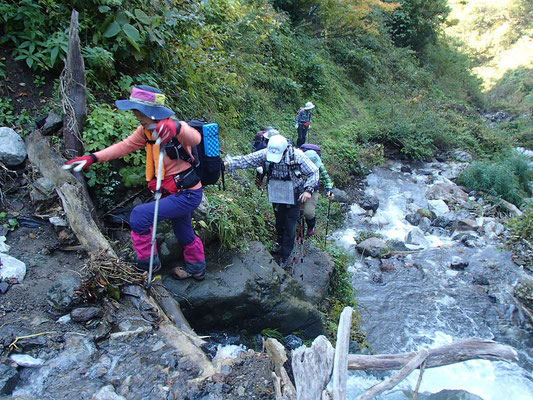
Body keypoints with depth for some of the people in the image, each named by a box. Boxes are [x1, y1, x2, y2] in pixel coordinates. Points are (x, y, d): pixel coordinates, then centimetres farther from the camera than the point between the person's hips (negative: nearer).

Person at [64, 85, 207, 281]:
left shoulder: (175, 127, -23)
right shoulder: (146, 130, 2)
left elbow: (195, 138, -44)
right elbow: (124, 146, 5)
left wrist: (175, 127, -64)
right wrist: (92, 158, -3)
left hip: (188, 195, -9)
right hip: (175, 193, 9)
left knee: (140, 215, -15)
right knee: (184, 233, 24)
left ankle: (147, 263, 5)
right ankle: (196, 268, 48)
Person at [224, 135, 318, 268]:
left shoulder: (297, 155, -23)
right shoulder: (266, 154, -16)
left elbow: (313, 172, -13)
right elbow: (246, 160, -14)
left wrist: (308, 189, -25)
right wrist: (227, 163, -24)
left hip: (293, 197, -3)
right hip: (277, 197, 3)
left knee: (290, 227, 4)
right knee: (279, 223, 21)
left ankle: (285, 255, 20)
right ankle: (280, 245, 46)